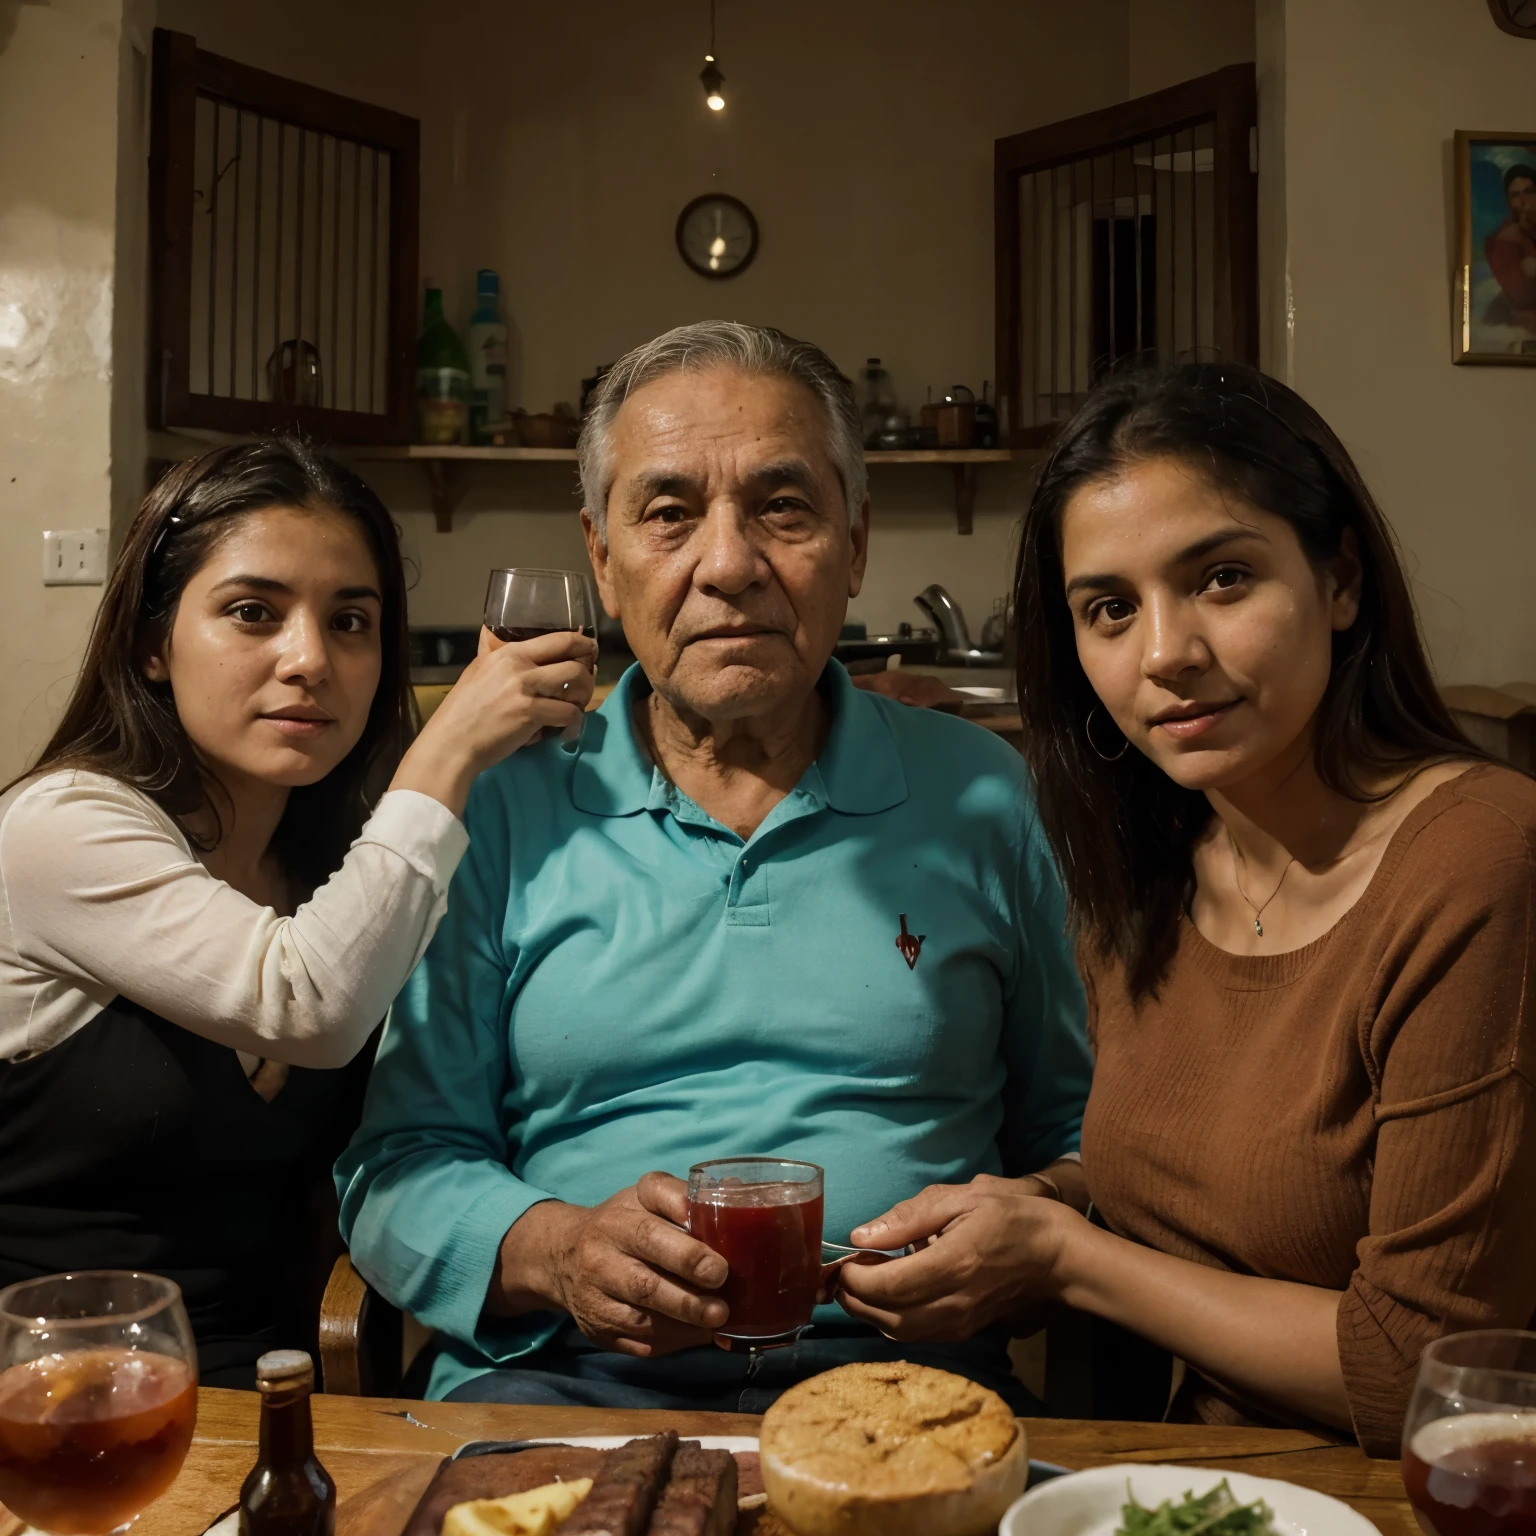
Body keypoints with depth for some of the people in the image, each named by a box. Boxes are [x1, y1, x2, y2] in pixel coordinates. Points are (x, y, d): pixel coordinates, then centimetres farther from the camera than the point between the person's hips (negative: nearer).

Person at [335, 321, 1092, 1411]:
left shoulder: (985, 801, 6)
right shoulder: (502, 812, 4)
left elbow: (1085, 1132, 13)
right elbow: (398, 1166, 4)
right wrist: (556, 1252, -16)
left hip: (900, 1370, 1)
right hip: (565, 1373, 0)